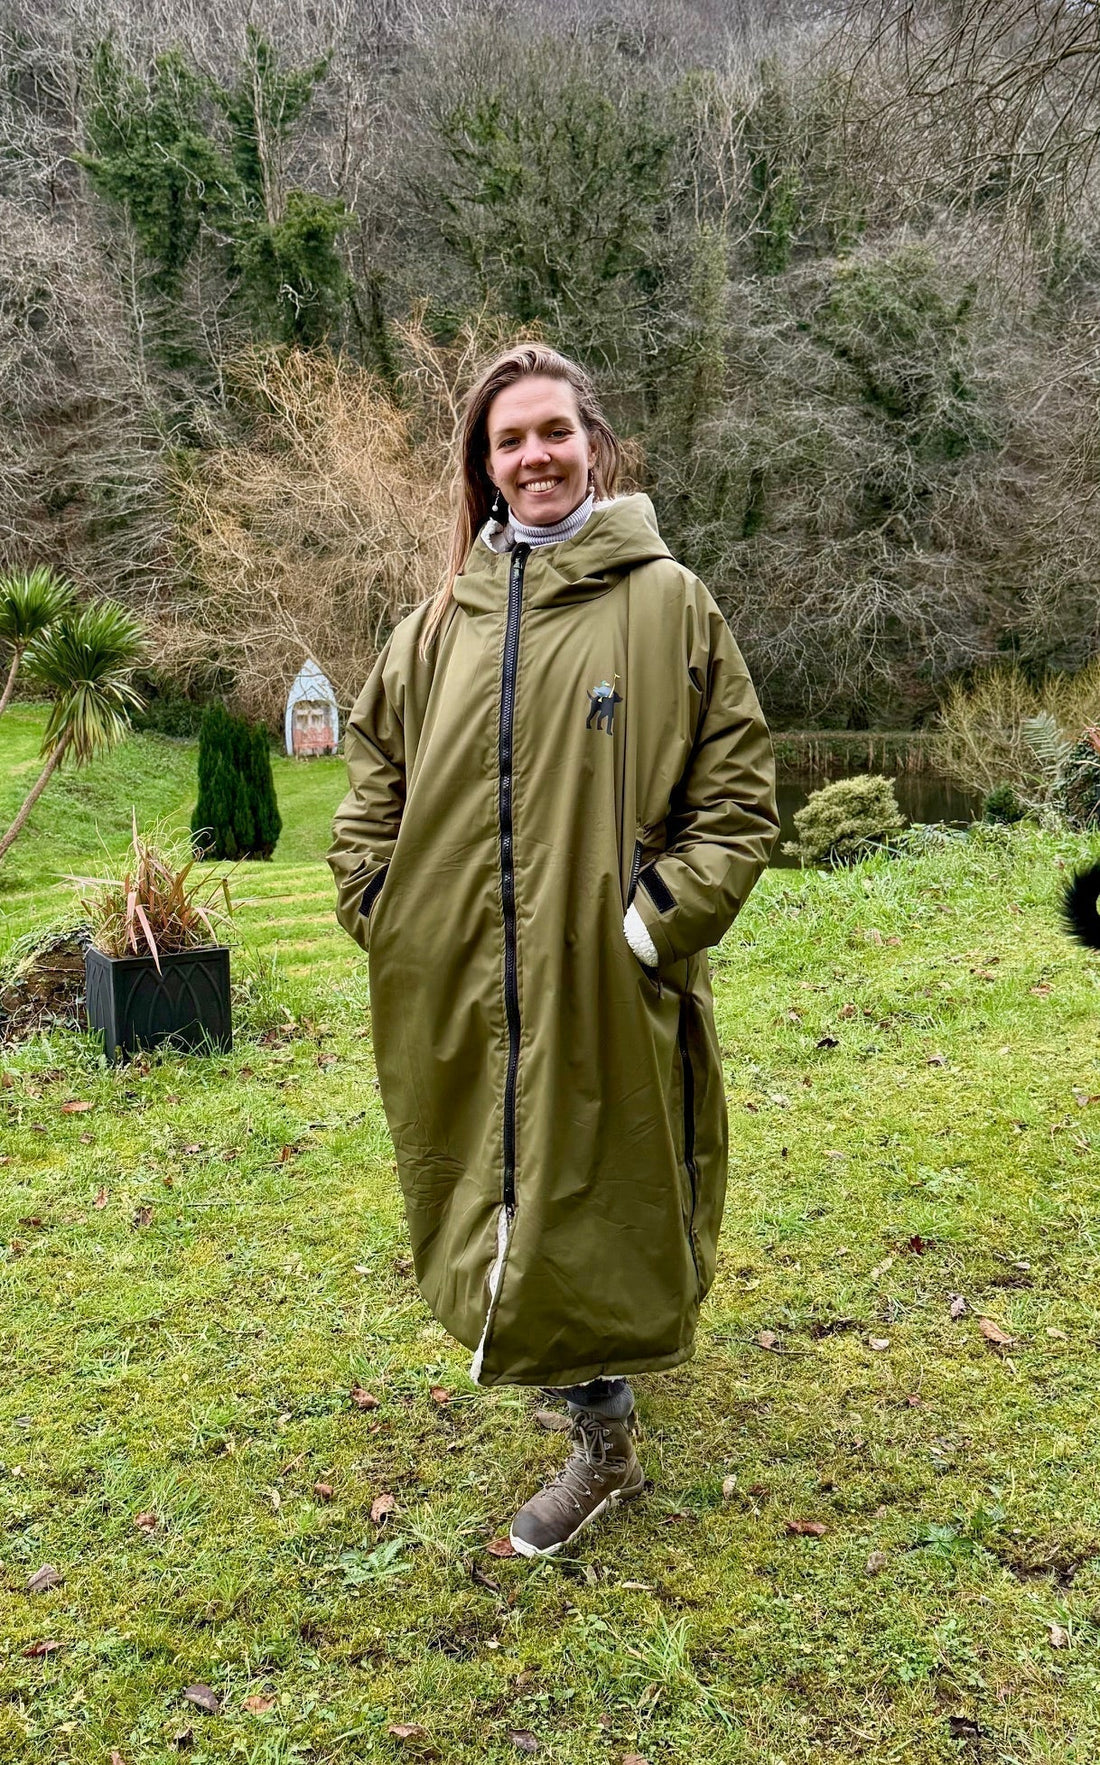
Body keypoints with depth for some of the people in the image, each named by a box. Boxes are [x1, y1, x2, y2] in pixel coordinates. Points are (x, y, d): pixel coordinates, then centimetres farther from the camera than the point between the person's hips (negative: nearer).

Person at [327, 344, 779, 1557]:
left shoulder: (667, 600, -3)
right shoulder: (442, 623, 8)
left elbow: (739, 795, -4)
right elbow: (373, 776, 17)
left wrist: (658, 919, -12)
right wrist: (383, 909, 6)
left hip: (607, 987, -4)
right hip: (465, 995, 5)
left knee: (598, 1199, 6)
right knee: (507, 1200, 15)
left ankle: (604, 1441, 28)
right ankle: (604, 1443, 39)